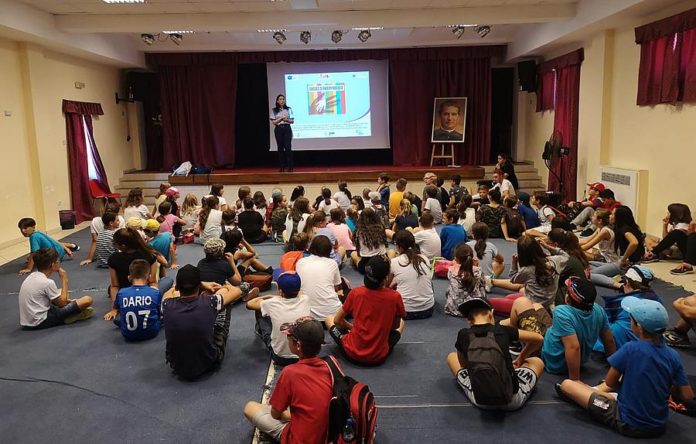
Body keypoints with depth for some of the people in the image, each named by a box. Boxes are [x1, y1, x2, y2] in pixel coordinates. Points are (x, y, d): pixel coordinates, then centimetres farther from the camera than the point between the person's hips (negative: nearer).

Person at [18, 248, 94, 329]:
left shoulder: (31, 276, 7)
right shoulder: (47, 282, -19)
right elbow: (62, 303, -9)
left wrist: (65, 300, 12)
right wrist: (64, 280, -4)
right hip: (40, 323, -9)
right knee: (87, 300, -17)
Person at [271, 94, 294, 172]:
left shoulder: (288, 109, 6)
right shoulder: (274, 110, 4)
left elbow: (292, 121, 6)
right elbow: (273, 122, -1)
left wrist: (286, 119, -13)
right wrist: (281, 118, -11)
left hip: (287, 129, 0)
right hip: (278, 129, 1)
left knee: (288, 147, -8)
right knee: (280, 148, 2)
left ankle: (290, 166, -4)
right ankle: (282, 167, 8)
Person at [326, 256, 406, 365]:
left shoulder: (355, 292, -12)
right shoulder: (395, 296, -15)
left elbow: (337, 320, 2)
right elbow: (395, 325, 4)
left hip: (352, 354, 0)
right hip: (380, 357, 1)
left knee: (329, 319, 21)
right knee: (401, 323, 25)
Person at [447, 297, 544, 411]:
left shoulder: (463, 335, 1)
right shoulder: (503, 330, 1)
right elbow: (538, 339, 15)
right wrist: (521, 358, 31)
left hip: (480, 402, 0)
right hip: (512, 402, 1)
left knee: (451, 357, 22)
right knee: (537, 362, 26)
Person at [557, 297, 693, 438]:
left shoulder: (631, 349, -22)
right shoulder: (673, 356, -10)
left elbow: (610, 382, -10)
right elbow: (688, 396, -4)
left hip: (628, 424, -6)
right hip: (659, 426, 6)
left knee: (566, 384, 5)